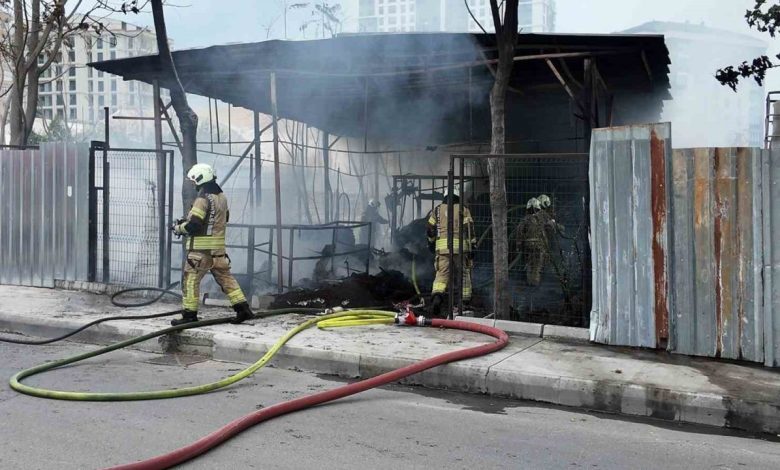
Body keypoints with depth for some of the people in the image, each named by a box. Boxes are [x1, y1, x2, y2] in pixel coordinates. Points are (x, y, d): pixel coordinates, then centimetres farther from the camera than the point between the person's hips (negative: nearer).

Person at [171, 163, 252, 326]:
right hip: (218, 247, 8)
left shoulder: (203, 198, -16)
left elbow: (193, 224, -19)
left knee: (190, 280, 2)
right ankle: (242, 308, 10)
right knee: (225, 277, 13)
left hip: (201, 248, -8)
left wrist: (178, 228, 1)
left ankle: (189, 315, 6)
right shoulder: (222, 197, 8)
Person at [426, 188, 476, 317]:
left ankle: (437, 295, -27)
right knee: (463, 272, 11)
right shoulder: (463, 210, 9)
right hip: (460, 245, -1)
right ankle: (466, 301, 15)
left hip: (442, 246, 1)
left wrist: (431, 243, 29)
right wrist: (472, 245, 1)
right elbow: (469, 229, 0)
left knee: (441, 274, -3)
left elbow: (430, 229, 15)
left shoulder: (437, 210, 15)